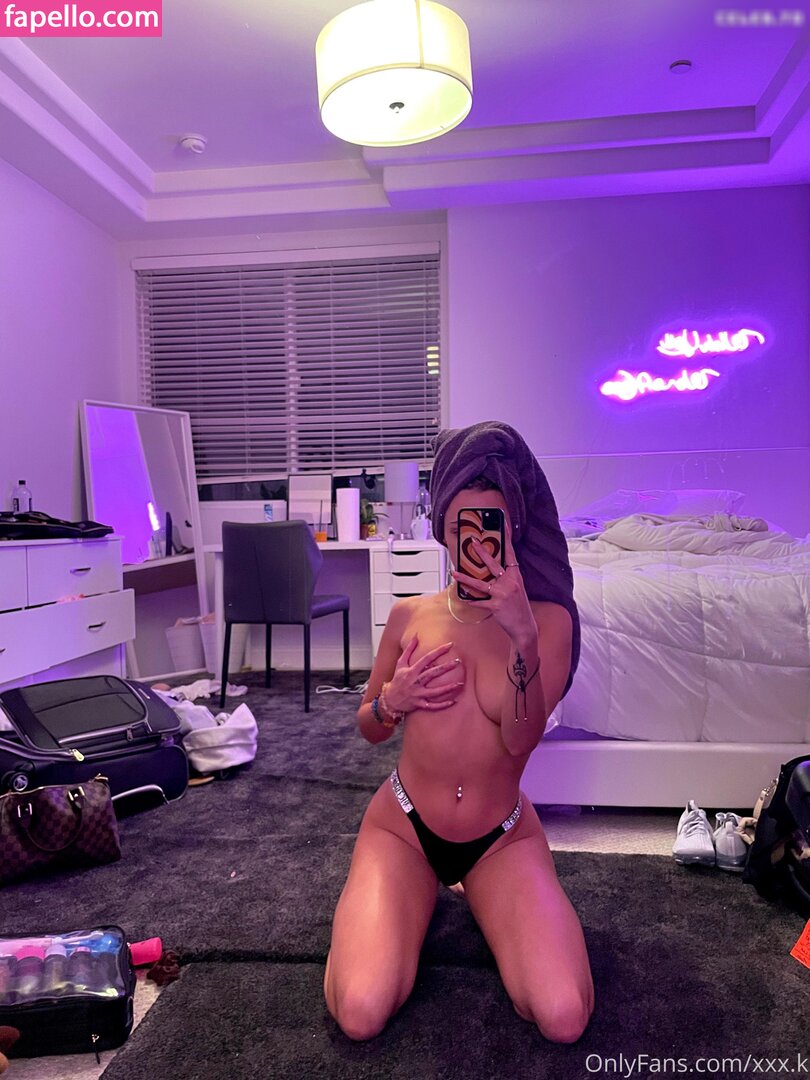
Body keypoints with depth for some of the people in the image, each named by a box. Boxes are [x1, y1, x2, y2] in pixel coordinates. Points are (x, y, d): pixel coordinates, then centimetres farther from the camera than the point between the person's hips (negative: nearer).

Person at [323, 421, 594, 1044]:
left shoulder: (548, 619, -9)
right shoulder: (411, 615, -3)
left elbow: (521, 740, -21)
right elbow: (370, 729, 9)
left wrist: (522, 632, -36)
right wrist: (393, 700, -15)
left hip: (503, 838, 0)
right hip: (403, 827, 1)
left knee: (564, 1018, -20)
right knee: (360, 1014, -19)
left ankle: (475, 895, 11)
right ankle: (418, 895, 14)